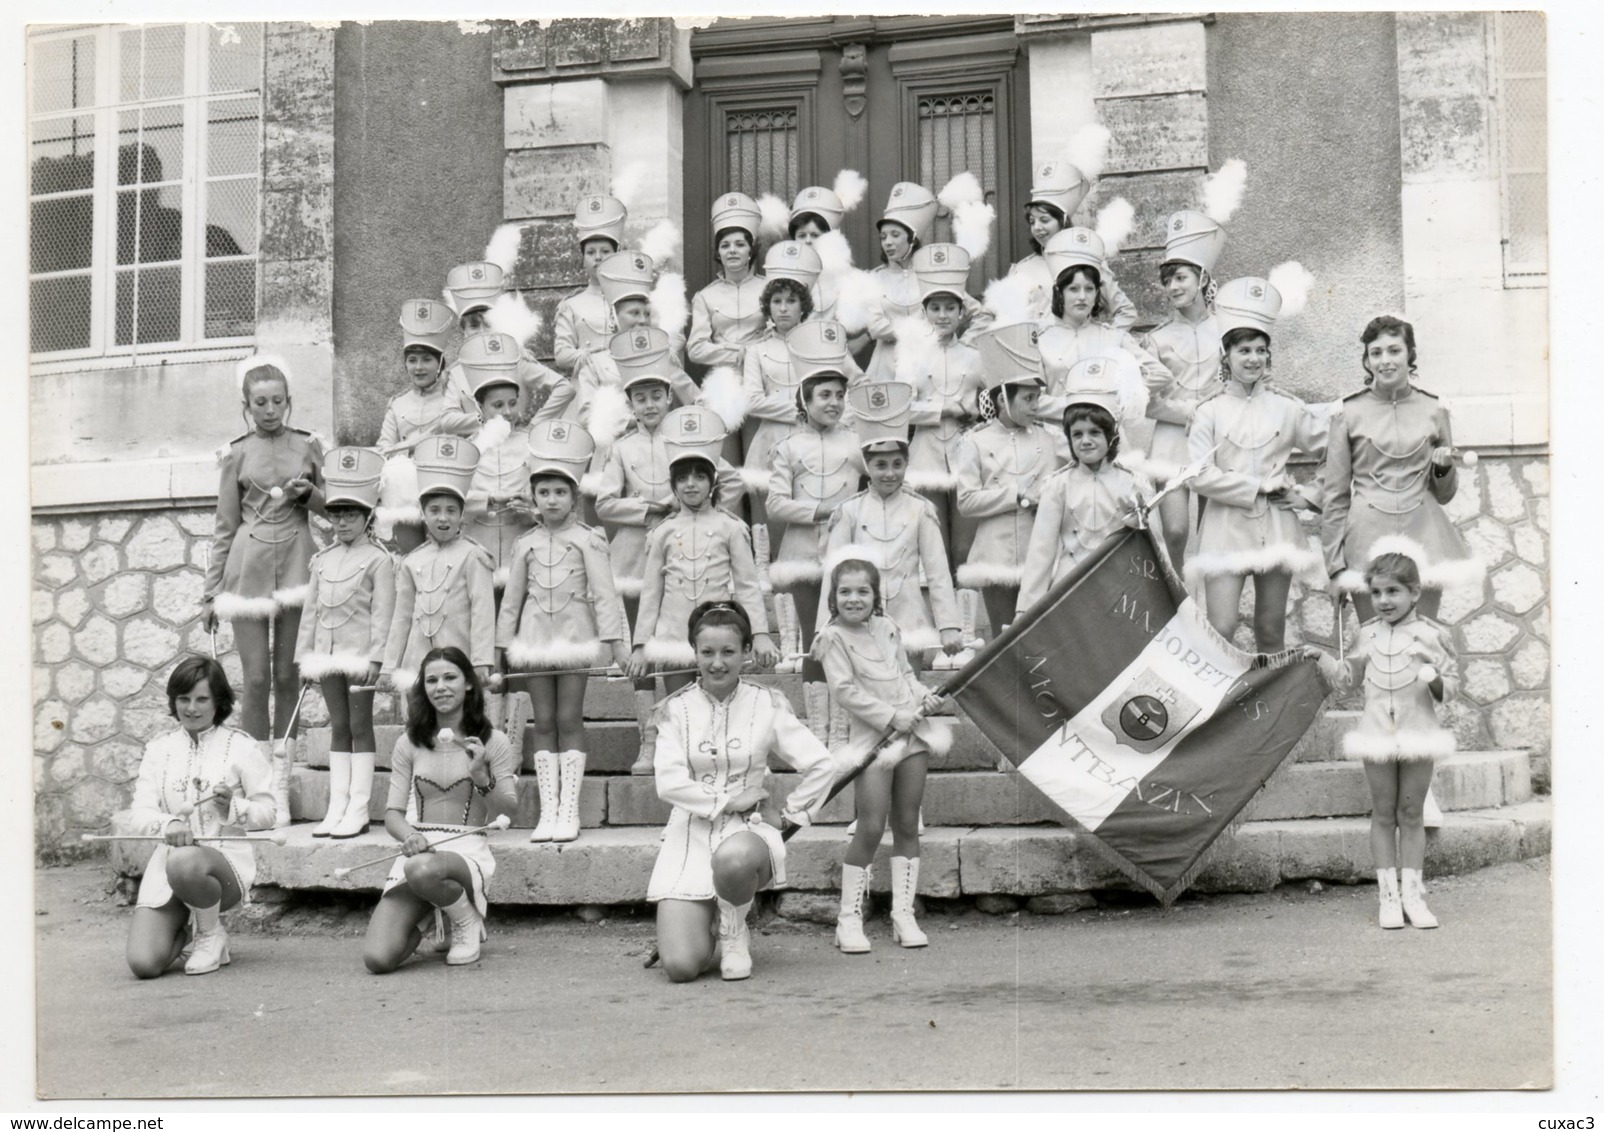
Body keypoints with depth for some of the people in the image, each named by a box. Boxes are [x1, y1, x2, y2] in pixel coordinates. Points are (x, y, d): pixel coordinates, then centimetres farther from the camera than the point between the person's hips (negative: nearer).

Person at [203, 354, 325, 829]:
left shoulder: (308, 446, 7)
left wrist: (307, 493, -7)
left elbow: (330, 506, 15)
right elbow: (225, 526, 8)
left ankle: (281, 784, 7)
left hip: (296, 563, 1)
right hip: (248, 566, -1)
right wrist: (210, 591, 7)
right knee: (255, 677, -3)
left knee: (287, 675, 2)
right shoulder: (237, 454, 6)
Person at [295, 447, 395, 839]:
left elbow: (382, 612, -10)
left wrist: (375, 657, -16)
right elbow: (311, 610, 15)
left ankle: (358, 811, 1)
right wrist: (304, 654, 11)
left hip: (359, 654, -6)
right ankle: (337, 808, 11)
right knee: (338, 728, 9)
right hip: (328, 652, 6)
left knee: (360, 727, -1)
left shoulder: (378, 559, -6)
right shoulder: (322, 560, 13)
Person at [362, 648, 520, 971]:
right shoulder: (409, 744, 10)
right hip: (418, 848, 3)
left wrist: (481, 776, -19)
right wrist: (410, 835, -16)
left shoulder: (492, 742, 4)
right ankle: (428, 918, 17)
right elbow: (393, 813, 7)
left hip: (467, 849, -3)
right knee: (378, 959, -19)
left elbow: (509, 811, -1)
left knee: (422, 870, -42)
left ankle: (467, 920, -6)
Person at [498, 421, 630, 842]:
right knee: (543, 722, 4)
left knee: (570, 720, -2)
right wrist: (502, 646, 10)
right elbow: (512, 599, 12)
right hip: (535, 637, 3)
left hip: (574, 634, -3)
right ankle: (547, 812, 6)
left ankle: (569, 811, 1)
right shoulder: (526, 545, 8)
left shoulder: (587, 540, -1)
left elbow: (604, 593, -6)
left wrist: (616, 641, -13)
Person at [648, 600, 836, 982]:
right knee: (680, 966, -17)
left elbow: (822, 765, -1)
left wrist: (792, 812, 1)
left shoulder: (766, 704, 0)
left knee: (734, 859, -42)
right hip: (689, 836, 1)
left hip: (745, 830, -1)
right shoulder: (678, 707, 1)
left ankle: (734, 932, -6)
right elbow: (669, 783, -9)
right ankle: (710, 931, 23)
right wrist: (727, 801, -10)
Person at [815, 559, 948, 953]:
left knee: (907, 825, 8)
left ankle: (903, 913, 15)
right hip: (872, 738, -5)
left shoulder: (887, 627, 11)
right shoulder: (834, 637, -5)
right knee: (871, 828, -9)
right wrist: (891, 716, -17)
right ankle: (849, 919, 2)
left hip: (912, 732, 5)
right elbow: (845, 690, -13)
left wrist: (923, 695, 0)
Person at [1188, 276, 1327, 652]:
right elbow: (1201, 477, -8)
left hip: (1275, 529, 2)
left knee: (1271, 632, 9)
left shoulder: (1286, 408, 6)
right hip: (1227, 527, -2)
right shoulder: (1210, 411, 0)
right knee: (1220, 630, -10)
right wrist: (1258, 486, -9)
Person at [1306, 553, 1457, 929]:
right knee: (1383, 815, 5)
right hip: (1377, 735, 2)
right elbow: (1348, 676, 19)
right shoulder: (1368, 634, 7)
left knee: (1411, 814, 5)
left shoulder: (1432, 634, -4)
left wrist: (1434, 677, -23)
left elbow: (1449, 688, -2)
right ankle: (1389, 895, 9)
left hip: (1418, 733, -2)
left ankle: (1412, 894, 12)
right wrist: (1321, 658, 5)